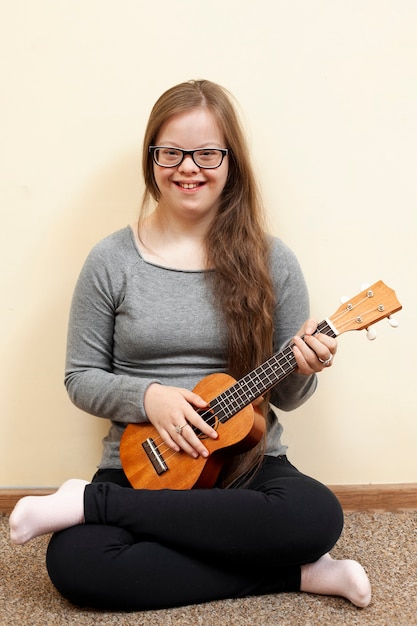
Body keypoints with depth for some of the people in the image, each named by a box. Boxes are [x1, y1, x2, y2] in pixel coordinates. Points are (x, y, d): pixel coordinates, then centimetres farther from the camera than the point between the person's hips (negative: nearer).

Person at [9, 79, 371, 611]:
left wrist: (303, 370, -17)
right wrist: (148, 397, -15)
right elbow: (81, 378, 3)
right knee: (75, 563, -29)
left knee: (318, 515, -32)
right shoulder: (112, 261, -1)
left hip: (247, 463, 2)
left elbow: (285, 396, 6)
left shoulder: (269, 261, 0)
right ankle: (294, 574, -15)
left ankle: (91, 502, -15)